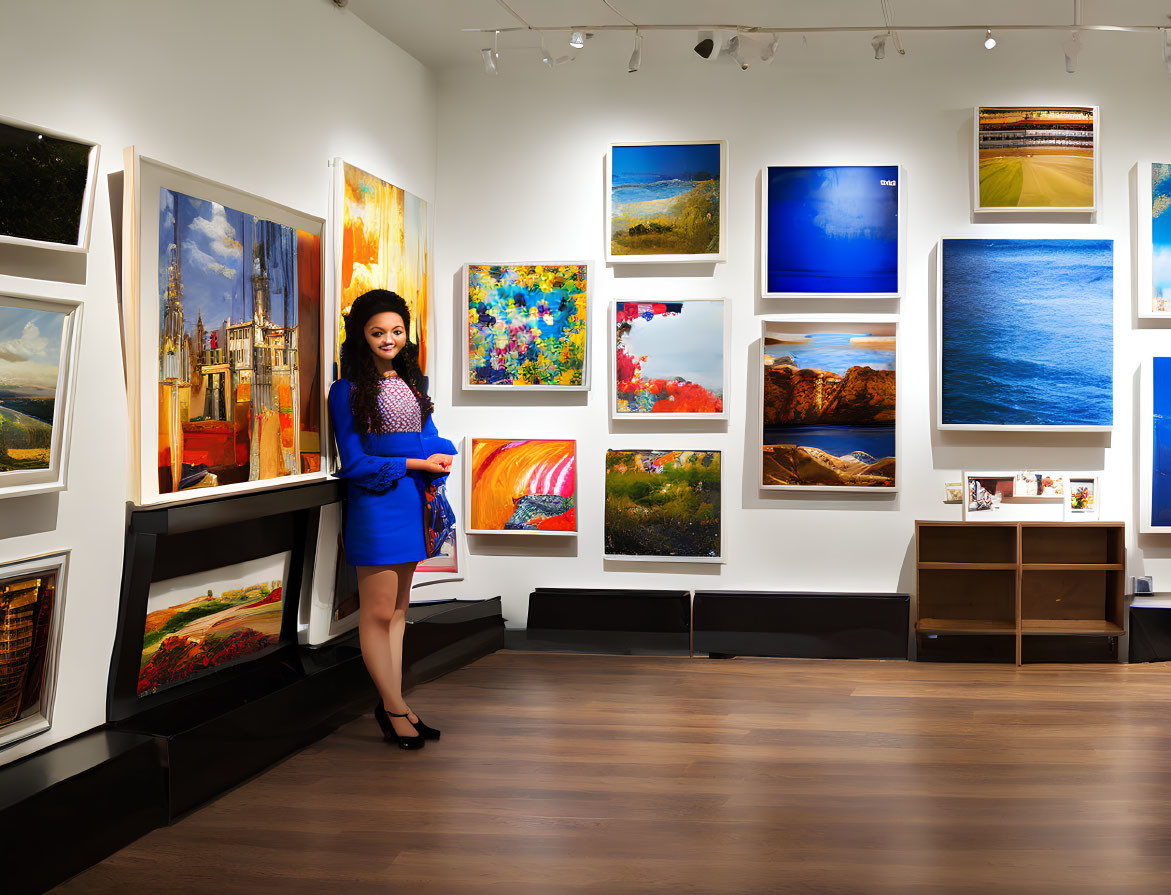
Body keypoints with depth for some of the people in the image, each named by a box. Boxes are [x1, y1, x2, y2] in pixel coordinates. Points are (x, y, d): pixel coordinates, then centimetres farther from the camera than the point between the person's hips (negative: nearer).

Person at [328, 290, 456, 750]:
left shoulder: (410, 382, 13)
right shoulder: (347, 390, -7)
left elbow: (436, 443, 12)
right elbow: (355, 462, -11)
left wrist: (437, 455, -13)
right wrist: (418, 462, -13)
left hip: (412, 500, 7)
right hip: (375, 503, -7)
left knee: (398, 608, 12)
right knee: (378, 612, 0)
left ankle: (392, 705, 21)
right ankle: (394, 706, 14)